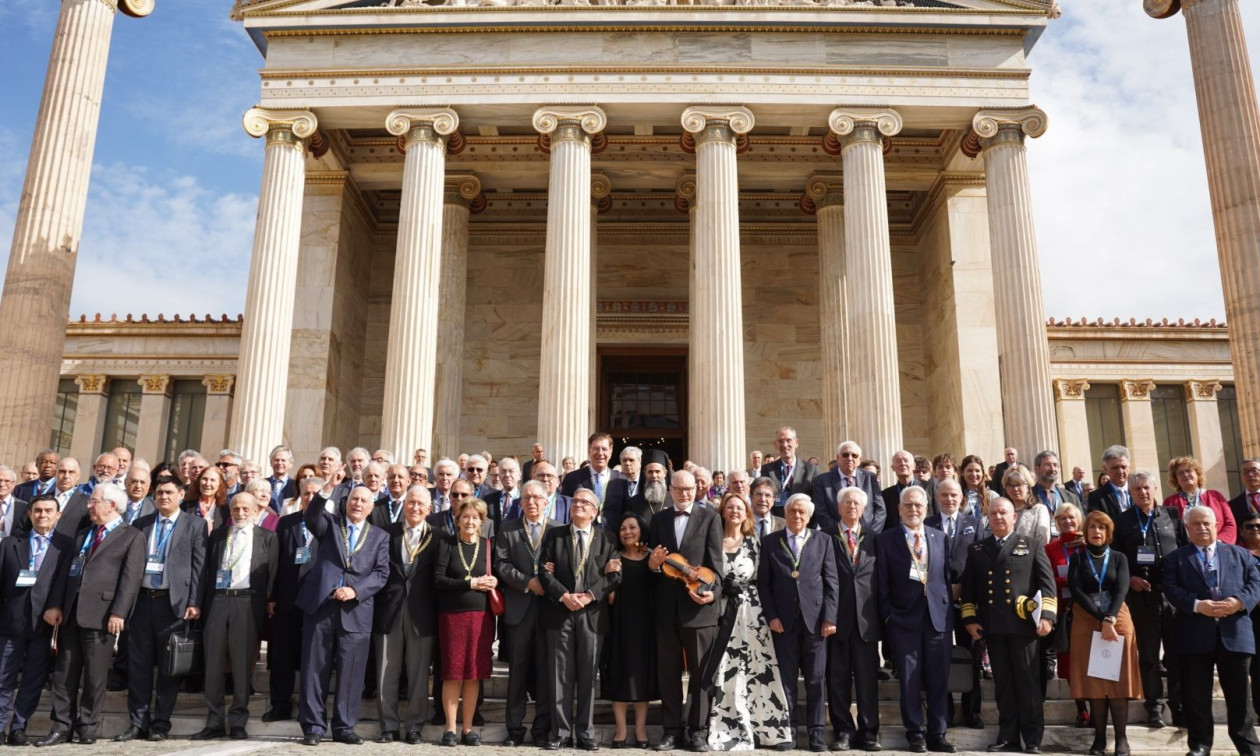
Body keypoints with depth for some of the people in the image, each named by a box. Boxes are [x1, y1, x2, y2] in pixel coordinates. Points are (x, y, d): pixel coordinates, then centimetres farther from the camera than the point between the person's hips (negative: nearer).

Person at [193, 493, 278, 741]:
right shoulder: (217, 535, 17)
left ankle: (238, 722, 8)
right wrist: (204, 603, 4)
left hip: (248, 603, -3)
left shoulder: (267, 537, 8)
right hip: (217, 601, 3)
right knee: (213, 662, 4)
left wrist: (269, 602, -6)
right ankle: (214, 722, 12)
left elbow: (273, 573, 3)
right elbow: (208, 570, 13)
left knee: (242, 664, 0)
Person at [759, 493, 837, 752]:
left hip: (815, 619, 0)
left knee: (816, 680, 3)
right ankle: (788, 732, 13)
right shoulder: (770, 542, 7)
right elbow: (763, 583, 4)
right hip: (783, 620, 0)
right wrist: (770, 615, -5)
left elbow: (831, 582, 4)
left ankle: (816, 734, 10)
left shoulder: (823, 541, 9)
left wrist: (829, 617, -5)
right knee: (786, 680, 6)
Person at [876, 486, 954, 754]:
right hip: (904, 618, -2)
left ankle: (937, 735, 16)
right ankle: (915, 734, 14)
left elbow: (947, 578, 11)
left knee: (939, 680, 6)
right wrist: (888, 616, -6)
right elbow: (883, 584, -1)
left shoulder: (939, 537, 11)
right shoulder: (886, 539, 1)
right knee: (910, 680, 3)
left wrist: (949, 612, 4)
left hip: (938, 616, 3)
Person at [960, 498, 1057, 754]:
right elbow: (968, 588, 13)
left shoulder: (1032, 545, 8)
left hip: (1023, 624, -2)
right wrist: (970, 619, 4)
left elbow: (1047, 582, 0)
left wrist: (1046, 616, -10)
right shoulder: (977, 550, 15)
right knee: (1003, 684, 7)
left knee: (1028, 683, 2)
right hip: (992, 626, 3)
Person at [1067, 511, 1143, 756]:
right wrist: (1101, 618, -16)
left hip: (1117, 620, 0)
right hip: (1086, 622, 0)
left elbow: (1122, 590, -6)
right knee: (1093, 679, 0)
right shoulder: (1077, 558, 7)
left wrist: (1110, 619, -20)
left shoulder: (1119, 558, 8)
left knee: (1119, 679, -3)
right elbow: (1076, 591, -5)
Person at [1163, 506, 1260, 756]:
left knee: (1239, 693, 7)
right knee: (1196, 695, 5)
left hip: (1234, 632, 1)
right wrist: (1197, 605, -18)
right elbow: (1171, 589, -2)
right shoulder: (1175, 558, 10)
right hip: (1194, 635, -1)